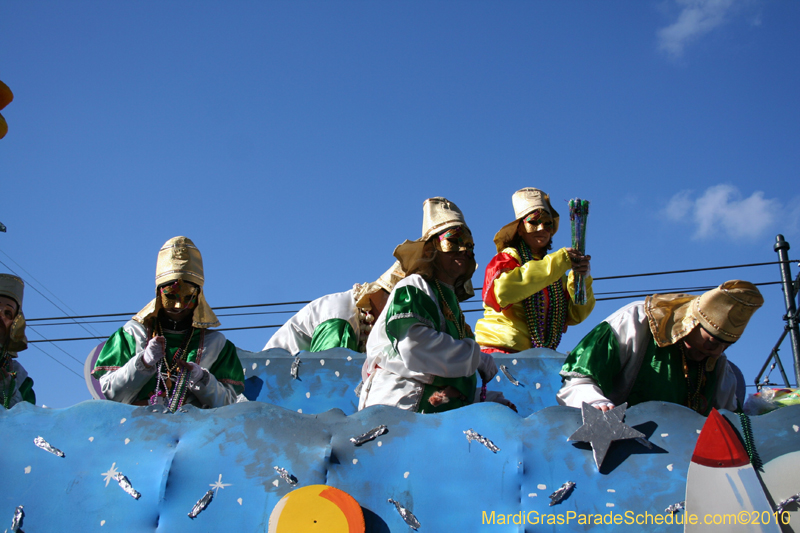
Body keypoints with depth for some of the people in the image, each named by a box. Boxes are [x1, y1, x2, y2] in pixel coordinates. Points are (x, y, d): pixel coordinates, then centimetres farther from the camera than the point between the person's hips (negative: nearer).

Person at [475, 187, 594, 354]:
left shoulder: (557, 272, 19)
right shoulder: (506, 258, 3)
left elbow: (573, 316, 15)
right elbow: (502, 291, -19)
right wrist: (557, 262, -18)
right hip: (501, 352, -6)